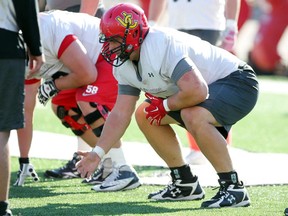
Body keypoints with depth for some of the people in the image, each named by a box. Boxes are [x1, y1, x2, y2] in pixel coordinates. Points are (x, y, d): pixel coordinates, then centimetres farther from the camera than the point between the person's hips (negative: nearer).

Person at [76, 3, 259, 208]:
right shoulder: (124, 65, -1)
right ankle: (185, 184, 16)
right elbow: (120, 114, 3)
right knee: (145, 116, 8)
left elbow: (196, 91, -40)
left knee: (194, 116, -35)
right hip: (211, 86, 10)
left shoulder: (162, 47, -31)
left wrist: (164, 106, -21)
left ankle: (234, 188, -22)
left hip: (238, 81, -10)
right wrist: (97, 154, -6)